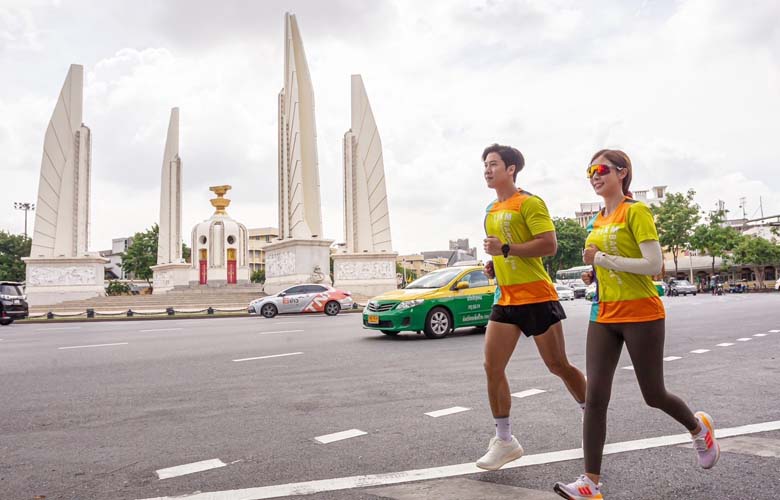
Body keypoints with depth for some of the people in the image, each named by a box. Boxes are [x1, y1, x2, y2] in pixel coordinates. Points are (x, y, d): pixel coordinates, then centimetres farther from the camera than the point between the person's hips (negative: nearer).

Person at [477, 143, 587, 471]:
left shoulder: (529, 203, -8)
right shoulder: (491, 211, 17)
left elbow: (549, 245, -18)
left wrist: (506, 249, -22)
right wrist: (493, 264, 10)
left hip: (536, 297, -7)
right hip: (505, 299, 7)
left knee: (558, 365, 4)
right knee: (492, 367, -1)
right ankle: (504, 440, 10)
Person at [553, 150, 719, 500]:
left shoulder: (636, 211, -10)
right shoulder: (598, 220, 12)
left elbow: (654, 264, -19)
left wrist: (601, 259, -19)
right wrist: (595, 271, 7)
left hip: (641, 314, -6)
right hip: (605, 316, 6)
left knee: (654, 396, 10)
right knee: (594, 398, -4)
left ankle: (699, 427, 44)